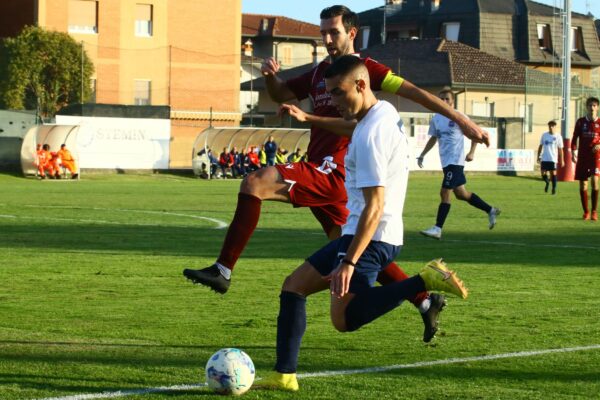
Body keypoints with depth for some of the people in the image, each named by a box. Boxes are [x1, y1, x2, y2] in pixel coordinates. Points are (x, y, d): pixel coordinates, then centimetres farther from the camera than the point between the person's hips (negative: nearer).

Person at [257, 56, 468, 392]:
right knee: (294, 287, 11)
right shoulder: (386, 113, 9)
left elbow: (375, 205, -25)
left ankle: (425, 281, -14)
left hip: (371, 237, -10)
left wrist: (349, 261, -27)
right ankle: (285, 375, 7)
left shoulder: (370, 134, -20)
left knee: (345, 319, -19)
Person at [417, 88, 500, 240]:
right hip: (445, 161, 8)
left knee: (445, 193, -12)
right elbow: (433, 139, 22)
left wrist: (471, 152, -11)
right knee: (461, 193, 14)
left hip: (455, 161, -8)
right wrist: (422, 155, 16)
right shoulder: (436, 119, 10)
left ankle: (437, 229, -11)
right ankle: (490, 210, 30)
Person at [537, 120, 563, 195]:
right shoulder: (544, 135, 6)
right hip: (544, 159, 2)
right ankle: (547, 182, 30)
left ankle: (554, 188, 9)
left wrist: (561, 160, 1)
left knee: (553, 173, -3)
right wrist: (538, 156, 10)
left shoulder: (558, 137, 0)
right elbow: (540, 146, 13)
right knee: (543, 174, -1)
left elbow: (560, 149, 3)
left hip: (553, 159, -2)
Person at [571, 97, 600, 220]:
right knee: (583, 185, 2)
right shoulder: (581, 122, 5)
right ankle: (586, 212, 14)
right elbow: (575, 138, 8)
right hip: (582, 158, 2)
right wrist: (573, 152, -3)